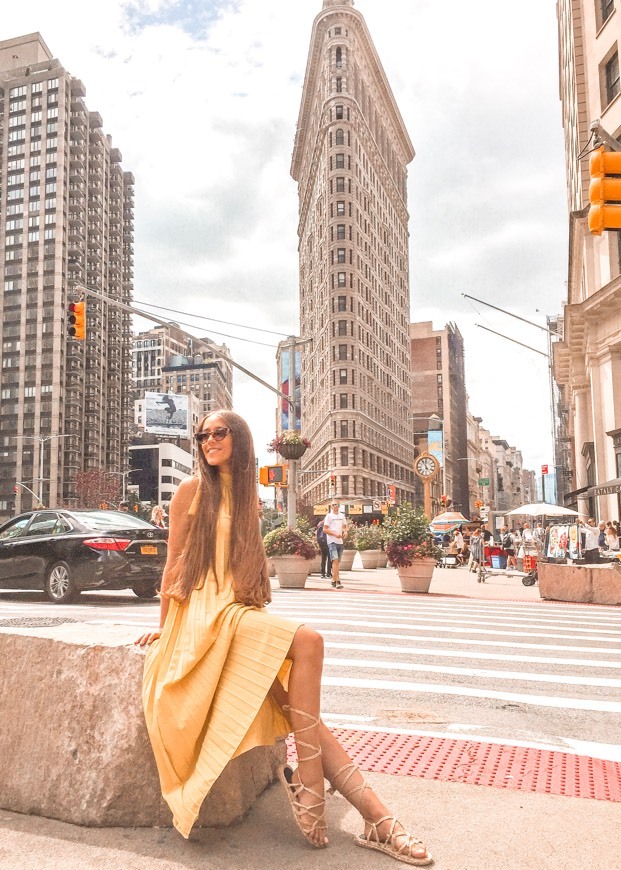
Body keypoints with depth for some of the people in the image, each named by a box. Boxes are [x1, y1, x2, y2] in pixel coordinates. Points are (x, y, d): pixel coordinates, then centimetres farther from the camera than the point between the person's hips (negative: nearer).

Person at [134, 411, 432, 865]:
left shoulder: (247, 497, 17)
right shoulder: (193, 489, 0)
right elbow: (174, 562, 3)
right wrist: (164, 626, 6)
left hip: (241, 613, 5)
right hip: (204, 613, -5)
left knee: (306, 715, -14)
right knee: (307, 640, -29)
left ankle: (377, 819, -15)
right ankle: (308, 785, -23)